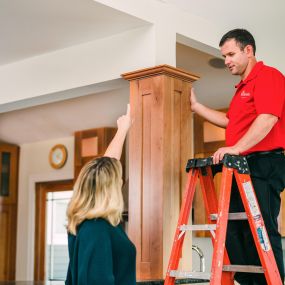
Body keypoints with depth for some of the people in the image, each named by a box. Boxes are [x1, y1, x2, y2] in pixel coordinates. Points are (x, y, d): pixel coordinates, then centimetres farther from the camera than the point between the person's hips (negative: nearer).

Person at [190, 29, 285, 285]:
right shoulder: (243, 87, 23)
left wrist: (236, 148, -28)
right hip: (242, 167, 10)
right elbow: (230, 121, 33)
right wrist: (196, 106, 29)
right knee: (234, 229, 10)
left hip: (263, 166, -10)